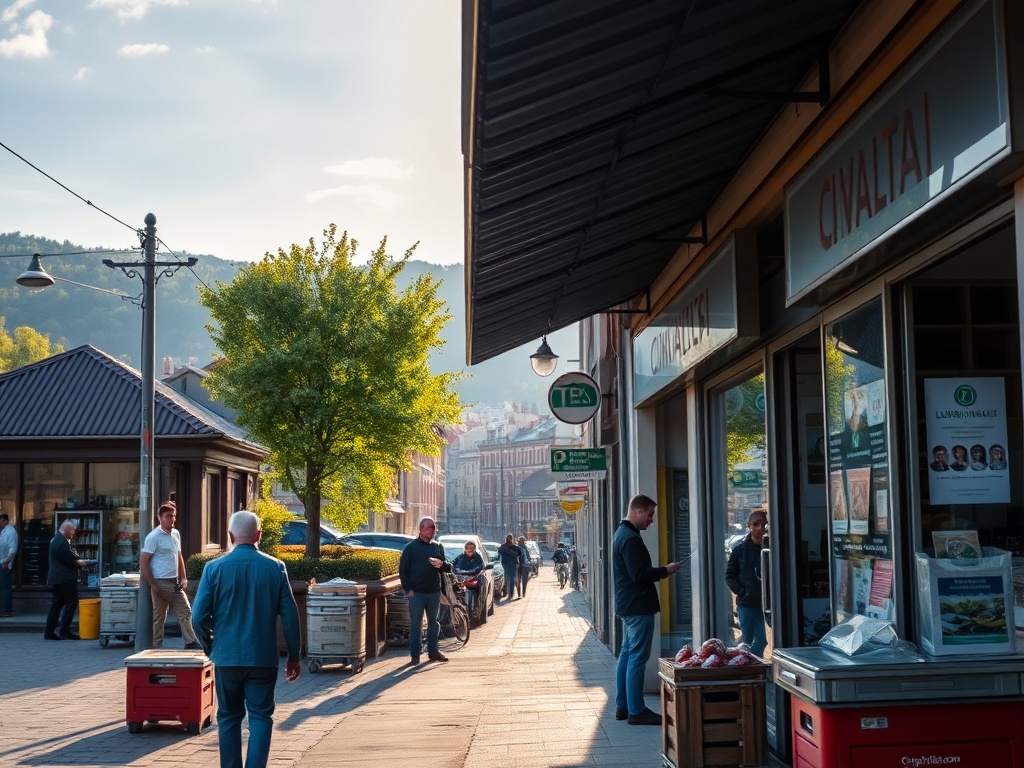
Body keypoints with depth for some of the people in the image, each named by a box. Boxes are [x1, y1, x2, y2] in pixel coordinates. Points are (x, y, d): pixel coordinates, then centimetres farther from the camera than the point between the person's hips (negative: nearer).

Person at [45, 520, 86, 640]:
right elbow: (69, 557, -26)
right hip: (66, 578, -11)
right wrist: (78, 562, -10)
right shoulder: (61, 541, -17)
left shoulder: (56, 539, 17)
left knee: (57, 604, 12)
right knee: (71, 603, -6)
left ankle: (49, 632, 12)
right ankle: (65, 631, -6)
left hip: (57, 578, 11)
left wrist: (77, 560, 4)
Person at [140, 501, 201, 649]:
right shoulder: (154, 537, -11)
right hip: (161, 584, -7)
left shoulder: (176, 534, 11)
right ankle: (157, 647, 10)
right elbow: (143, 562, -13)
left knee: (185, 612, 1)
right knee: (159, 617, 2)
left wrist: (183, 578, 10)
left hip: (175, 583, 7)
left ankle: (191, 643, 2)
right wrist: (153, 585, -16)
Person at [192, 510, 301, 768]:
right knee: (260, 717, 5)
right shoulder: (275, 568, -4)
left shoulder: (214, 568, -5)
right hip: (263, 657, 0)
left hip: (227, 657, 1)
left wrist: (210, 649, 12)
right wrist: (294, 656, 7)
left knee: (229, 718, 13)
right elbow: (290, 616, -3)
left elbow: (199, 617, -4)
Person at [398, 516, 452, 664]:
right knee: (416, 623, 0)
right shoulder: (411, 547, -1)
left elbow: (449, 568, 13)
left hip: (434, 592, 4)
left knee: (433, 621, 11)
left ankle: (433, 651, 21)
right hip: (416, 592, -4)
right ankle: (415, 654, 5)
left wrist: (442, 565, -10)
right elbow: (403, 569, -3)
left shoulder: (438, 547, 11)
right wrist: (408, 589, -10)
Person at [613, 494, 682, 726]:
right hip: (639, 606, -11)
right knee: (637, 657, -7)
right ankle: (636, 711, -5)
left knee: (627, 654, 14)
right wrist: (665, 571, -13)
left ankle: (622, 706, 19)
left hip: (627, 605, 11)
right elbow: (639, 575, -24)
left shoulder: (621, 534, 15)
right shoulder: (631, 539, -19)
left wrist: (660, 571, 14)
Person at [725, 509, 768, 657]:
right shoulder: (740, 548, -1)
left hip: (765, 602, 1)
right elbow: (729, 574, 4)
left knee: (761, 640, 4)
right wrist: (741, 592, -6)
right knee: (747, 639, 6)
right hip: (747, 602, -1)